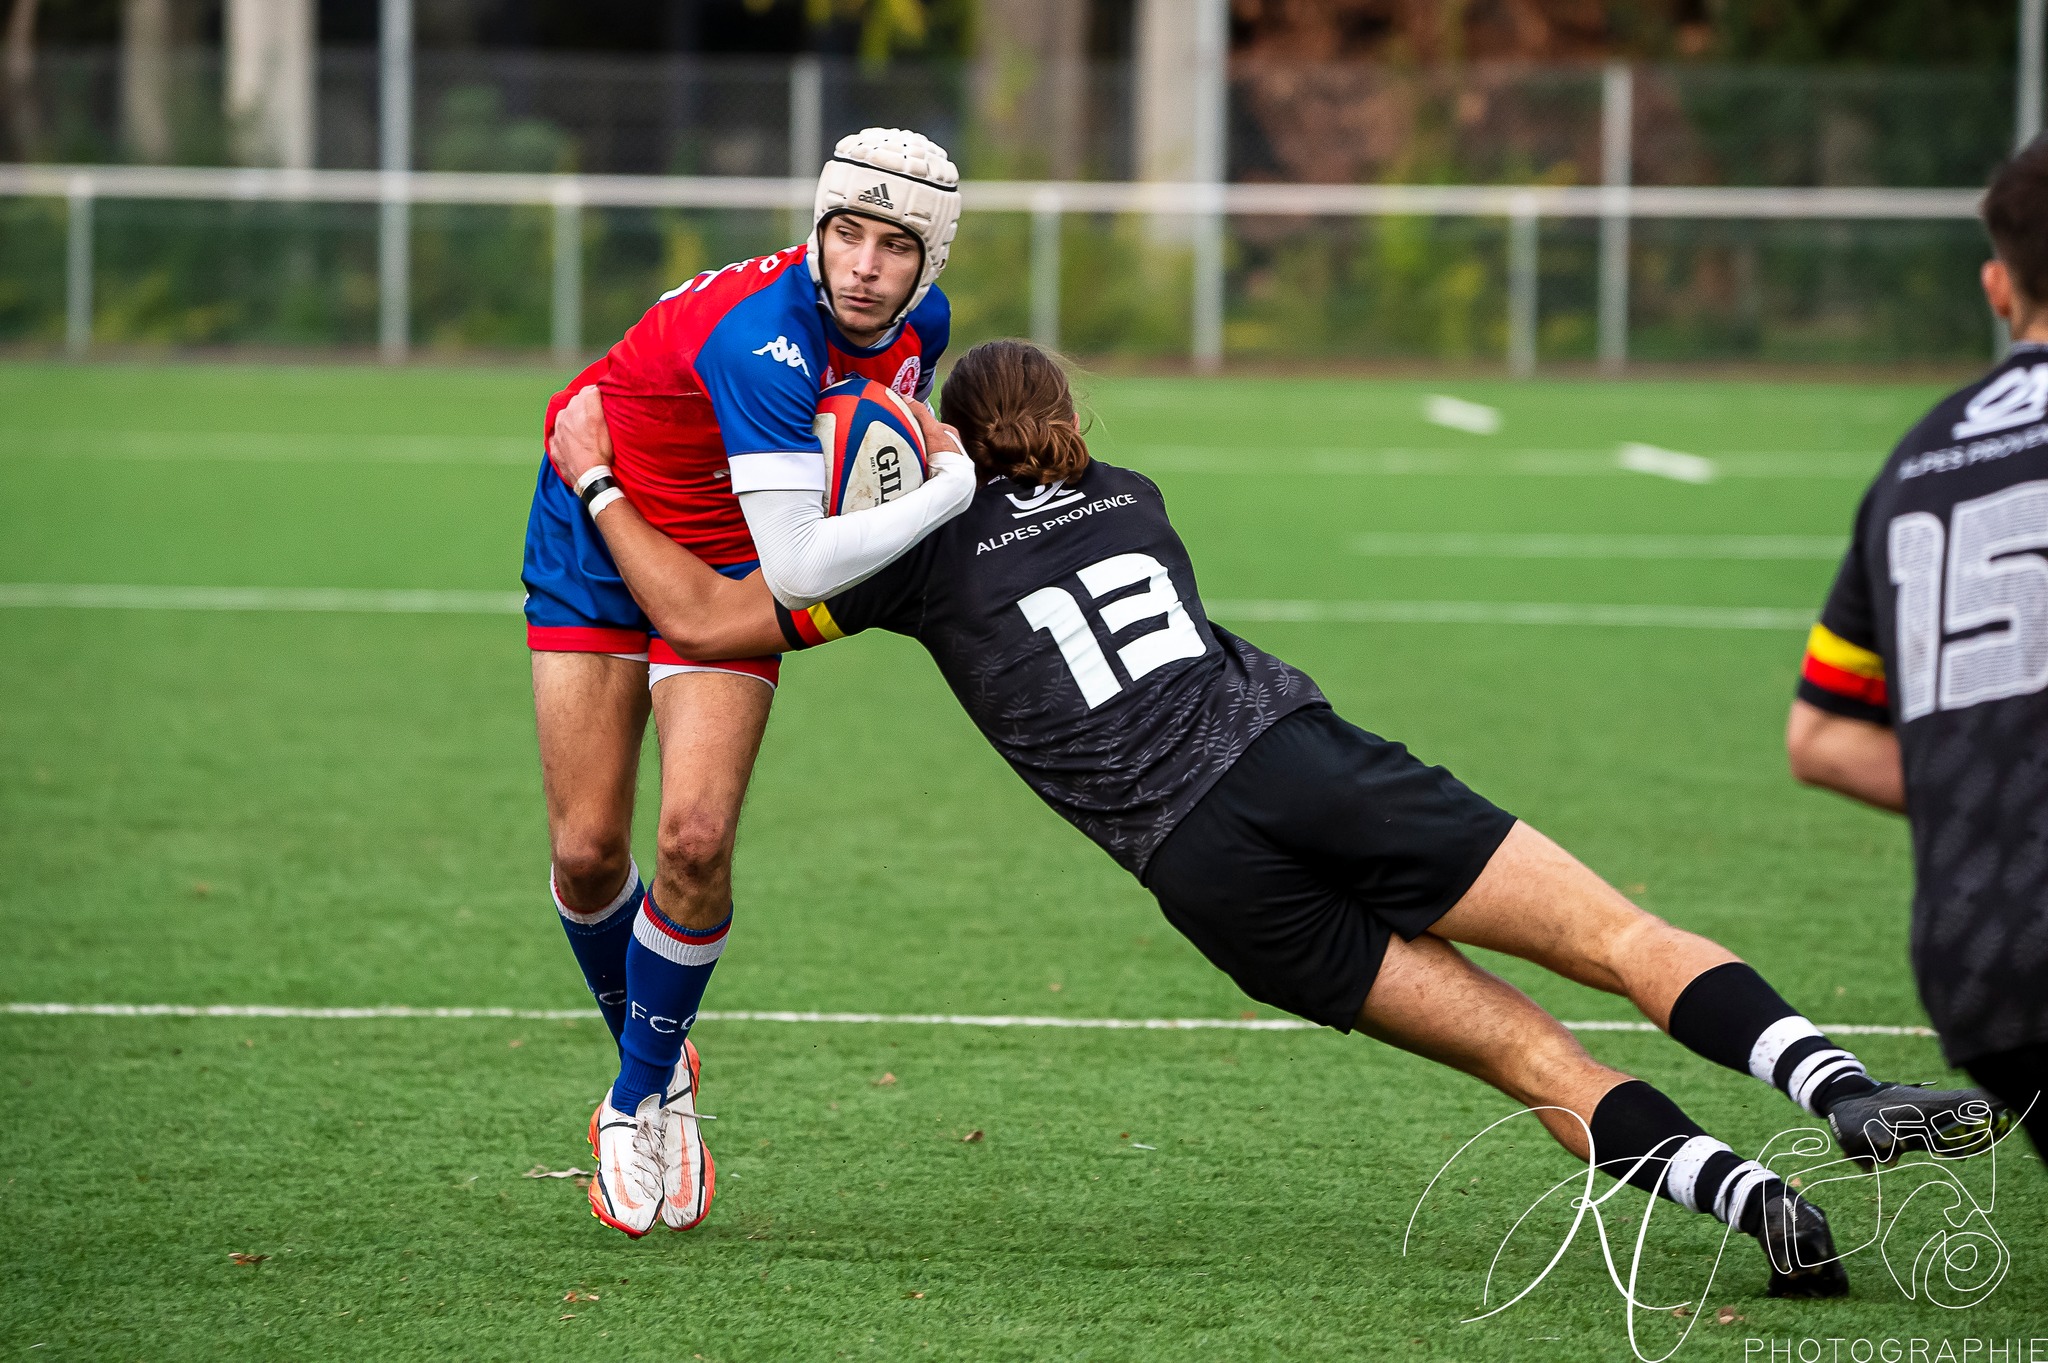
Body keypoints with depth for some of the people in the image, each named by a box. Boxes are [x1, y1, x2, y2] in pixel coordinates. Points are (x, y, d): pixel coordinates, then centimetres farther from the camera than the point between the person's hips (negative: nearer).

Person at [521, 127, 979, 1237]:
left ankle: (645, 1098, 8)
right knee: (588, 849, -5)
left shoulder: (919, 324, -12)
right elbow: (800, 567, -40)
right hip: (593, 544, -4)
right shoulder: (763, 339, -36)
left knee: (696, 840, -13)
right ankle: (649, 1056, 24)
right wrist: (954, 491, -34)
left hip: (722, 576, 4)